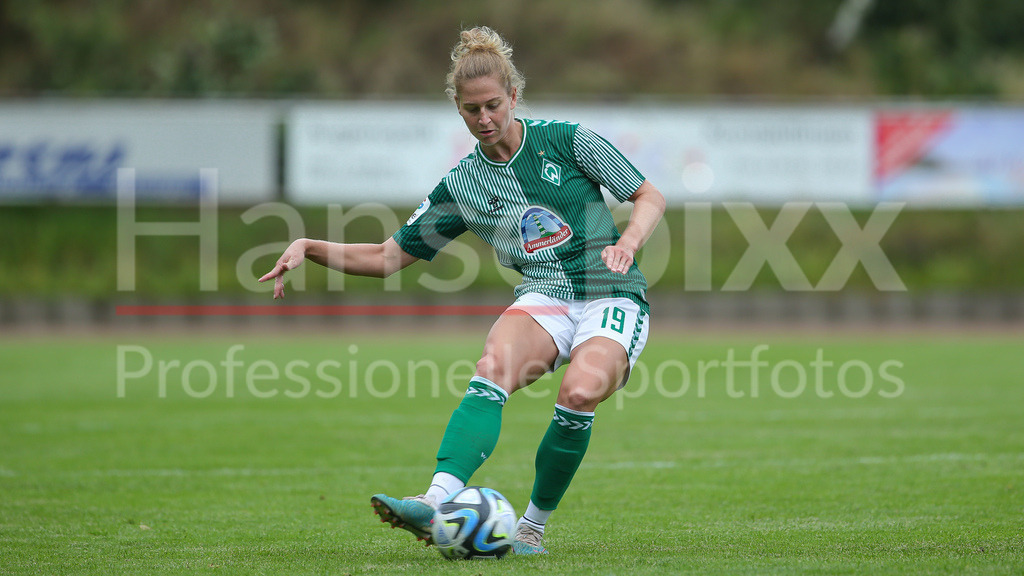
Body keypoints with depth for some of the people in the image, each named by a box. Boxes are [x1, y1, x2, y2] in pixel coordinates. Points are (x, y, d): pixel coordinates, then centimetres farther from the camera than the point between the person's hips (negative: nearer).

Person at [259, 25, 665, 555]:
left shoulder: (567, 141, 1)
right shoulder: (462, 186, 9)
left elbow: (650, 198, 6)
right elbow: (387, 257, 13)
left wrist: (628, 243, -15)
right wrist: (309, 248, 0)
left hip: (614, 299, -2)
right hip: (544, 299, 2)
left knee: (579, 392, -33)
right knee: (492, 369, -32)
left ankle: (532, 528, -15)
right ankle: (437, 503, -51)